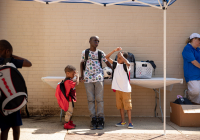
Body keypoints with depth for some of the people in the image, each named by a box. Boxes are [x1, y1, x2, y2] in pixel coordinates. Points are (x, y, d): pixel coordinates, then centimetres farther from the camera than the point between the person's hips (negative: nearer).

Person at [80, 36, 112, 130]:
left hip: (99, 78, 0)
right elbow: (82, 63, 16)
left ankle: (100, 120, 5)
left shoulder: (101, 53, 7)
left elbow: (107, 63, 12)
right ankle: (93, 120, 8)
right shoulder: (85, 52, 6)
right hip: (88, 79, 0)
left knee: (99, 99, -1)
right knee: (90, 99, 2)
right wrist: (81, 75, 8)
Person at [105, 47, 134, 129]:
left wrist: (121, 55, -24)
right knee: (120, 105, 11)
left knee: (127, 105, -2)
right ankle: (123, 121, 21)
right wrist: (115, 50, -6)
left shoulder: (126, 66, -7)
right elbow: (107, 57, 5)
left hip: (126, 88, -5)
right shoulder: (115, 64, 7)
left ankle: (130, 122, 3)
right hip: (118, 88, 5)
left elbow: (127, 63, -32)